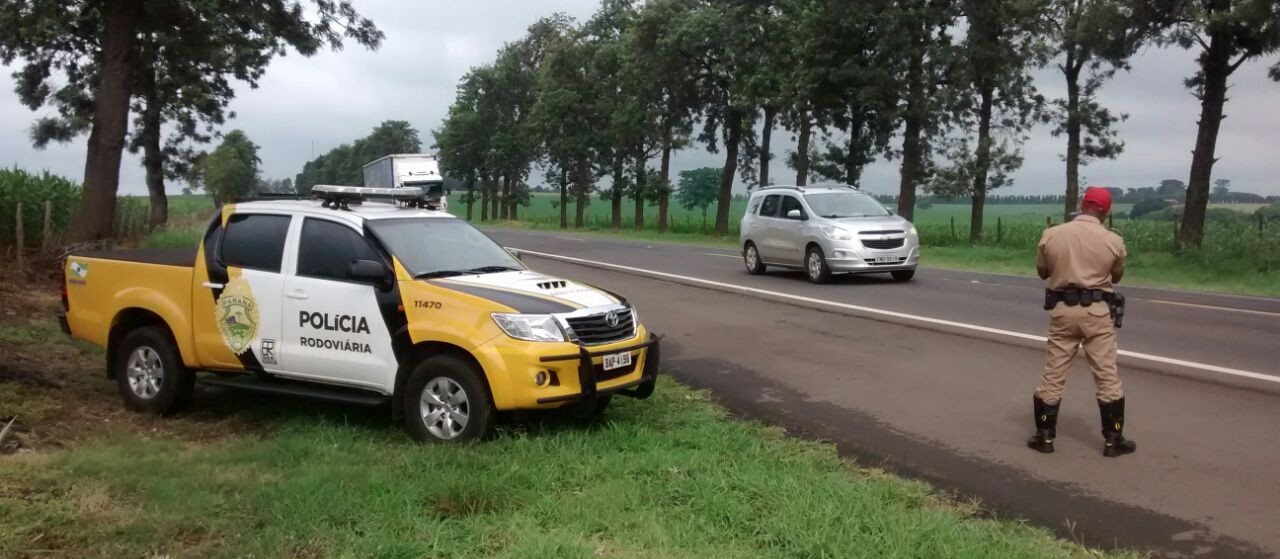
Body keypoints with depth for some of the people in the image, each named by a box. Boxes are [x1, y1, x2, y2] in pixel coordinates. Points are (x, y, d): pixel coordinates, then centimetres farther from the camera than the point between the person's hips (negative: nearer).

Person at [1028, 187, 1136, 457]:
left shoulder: (1051, 235, -4)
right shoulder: (1113, 241, -6)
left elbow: (1042, 271, 9)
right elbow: (1116, 276, 11)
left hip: (1062, 310, 1)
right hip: (1097, 311, -1)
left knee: (1053, 374, 8)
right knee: (1107, 375, 7)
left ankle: (1044, 435, 12)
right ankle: (1113, 439, 12)